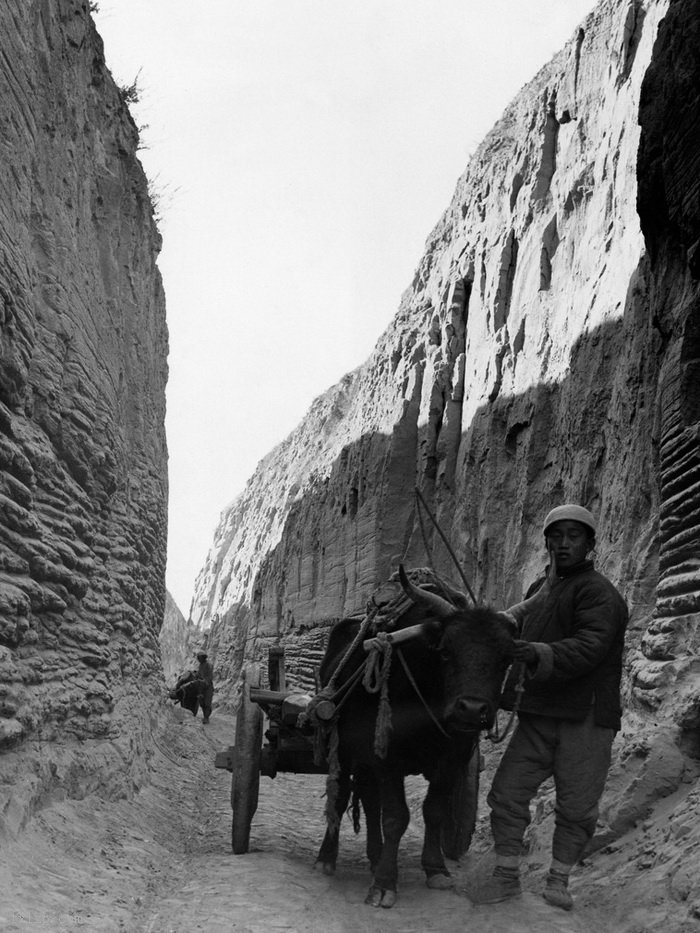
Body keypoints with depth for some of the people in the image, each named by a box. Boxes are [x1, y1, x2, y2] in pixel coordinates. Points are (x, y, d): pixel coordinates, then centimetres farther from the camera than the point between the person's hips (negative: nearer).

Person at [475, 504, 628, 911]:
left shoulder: (598, 591, -9)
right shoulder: (539, 589, 16)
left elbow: (590, 645, -24)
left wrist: (541, 655, -37)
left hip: (585, 718, -6)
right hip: (538, 714, 6)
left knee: (576, 808, 3)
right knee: (507, 794, 2)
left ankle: (559, 879, 24)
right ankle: (507, 875, 17)